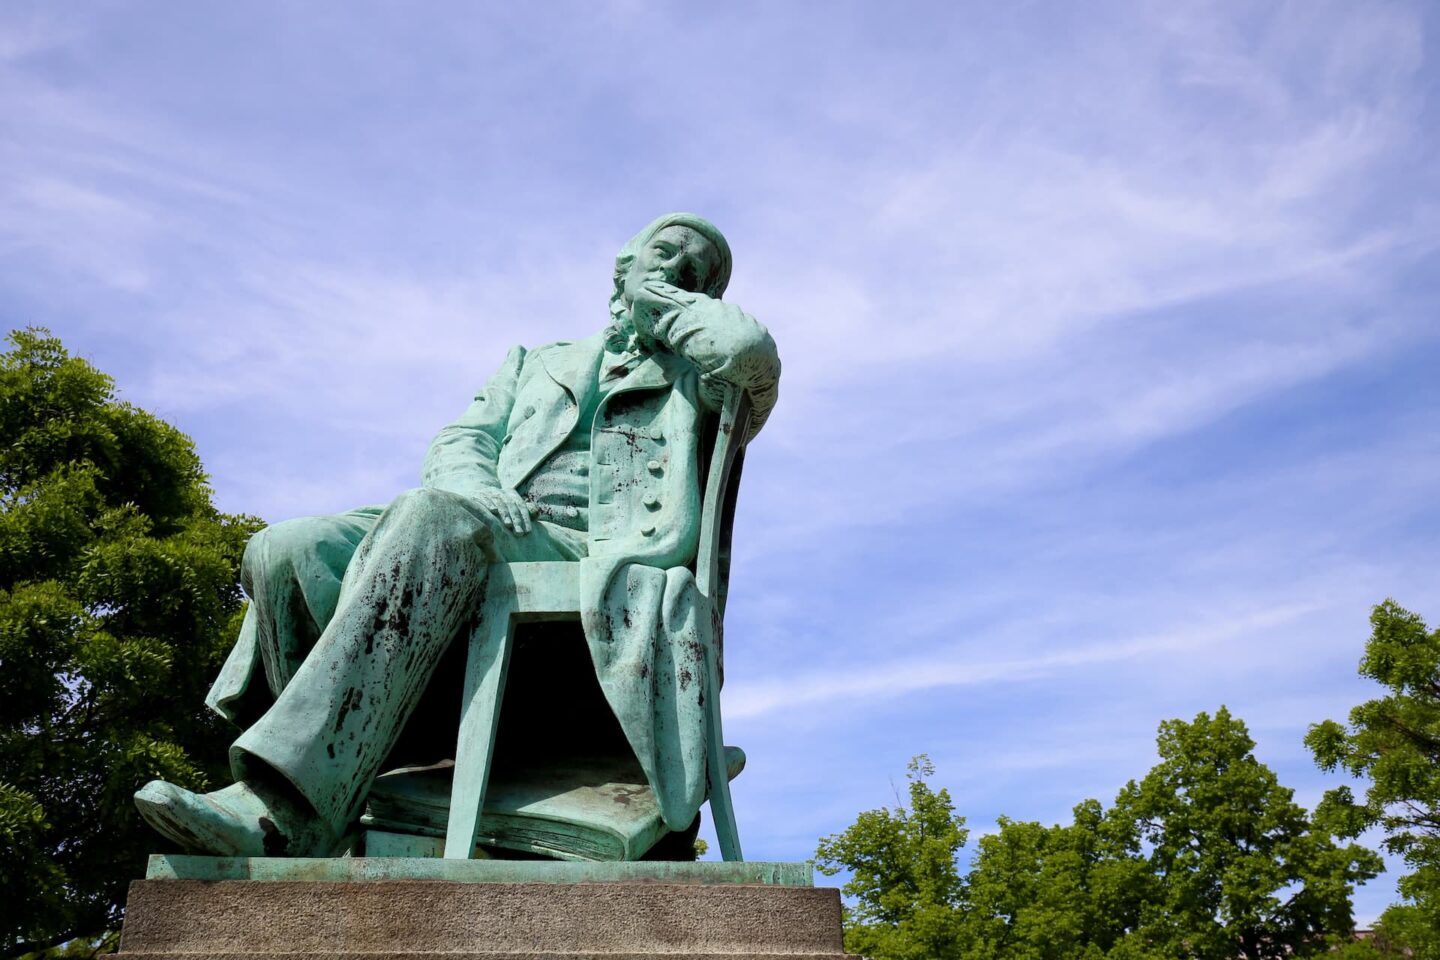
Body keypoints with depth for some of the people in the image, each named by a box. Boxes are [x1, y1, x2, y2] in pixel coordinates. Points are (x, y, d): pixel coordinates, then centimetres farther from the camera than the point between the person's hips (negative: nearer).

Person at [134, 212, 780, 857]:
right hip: (483, 544, 5)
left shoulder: (696, 378, 23)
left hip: (600, 560, -5)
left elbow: (753, 351, -2)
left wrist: (666, 306, 16)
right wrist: (471, 483, -6)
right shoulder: (539, 362, 34)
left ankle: (293, 809, -44)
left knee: (432, 514, -35)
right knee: (287, 551, -20)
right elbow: (461, 440, 19)